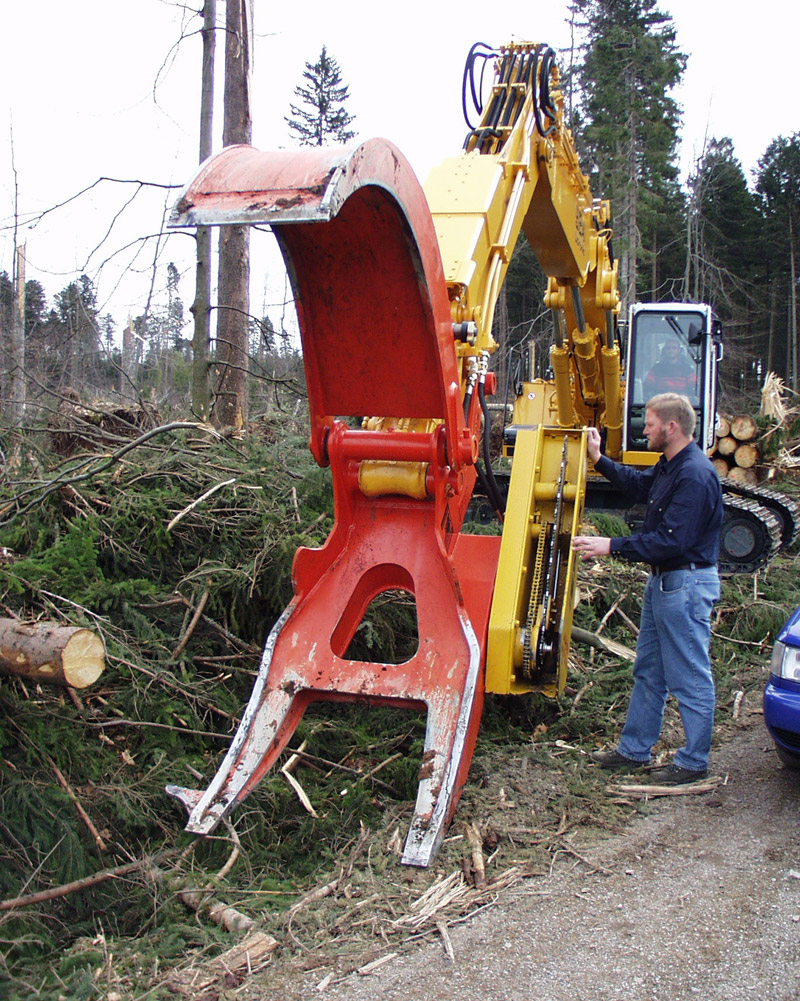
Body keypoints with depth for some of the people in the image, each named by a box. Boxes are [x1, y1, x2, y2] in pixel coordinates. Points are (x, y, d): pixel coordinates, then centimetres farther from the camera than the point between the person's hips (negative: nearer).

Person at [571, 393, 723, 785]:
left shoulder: (695, 475, -23)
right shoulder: (669, 466, 9)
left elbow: (673, 540, -27)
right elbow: (640, 486, 31)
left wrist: (612, 546, -26)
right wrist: (599, 460, 25)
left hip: (686, 584, -11)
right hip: (663, 580, 11)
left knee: (689, 678, 1)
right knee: (647, 671, 17)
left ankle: (694, 762, 14)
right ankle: (634, 749, 29)